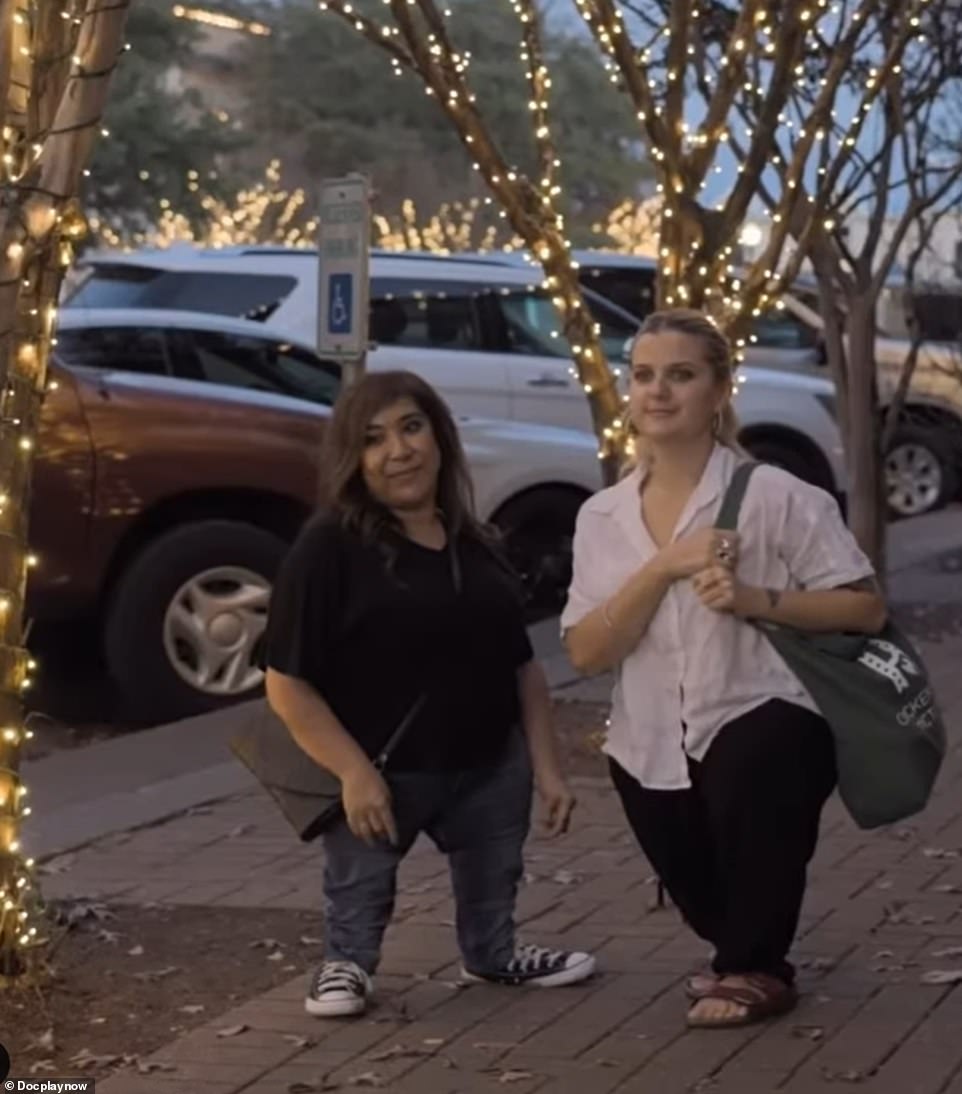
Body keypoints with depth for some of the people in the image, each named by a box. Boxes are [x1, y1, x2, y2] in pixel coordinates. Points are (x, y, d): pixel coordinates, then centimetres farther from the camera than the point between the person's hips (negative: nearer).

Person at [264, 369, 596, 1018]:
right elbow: (288, 685, -19)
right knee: (361, 892, 11)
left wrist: (548, 767, 4)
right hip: (382, 771, -6)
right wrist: (354, 773, -24)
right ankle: (346, 965, 37)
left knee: (493, 887, 24)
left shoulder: (475, 547, 5)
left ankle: (496, 957, 49)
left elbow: (523, 668, 10)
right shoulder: (328, 549, -16)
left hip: (489, 765, 6)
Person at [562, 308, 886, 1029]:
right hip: (655, 748, 5)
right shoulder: (602, 517, 3)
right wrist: (663, 568, -18)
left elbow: (867, 610, -9)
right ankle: (744, 951, 51)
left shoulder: (773, 497, -9)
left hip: (766, 724, -5)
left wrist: (753, 599, -23)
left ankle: (755, 968, -9)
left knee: (746, 767, -34)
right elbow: (585, 653, -5)